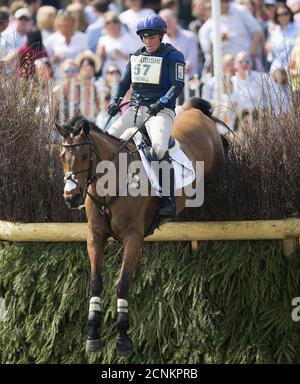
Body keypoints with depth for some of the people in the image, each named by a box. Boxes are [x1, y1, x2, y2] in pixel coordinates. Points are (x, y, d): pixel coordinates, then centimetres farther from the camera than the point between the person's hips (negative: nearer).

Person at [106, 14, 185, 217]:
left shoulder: (172, 56, -1)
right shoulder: (136, 57, 16)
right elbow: (124, 83, 20)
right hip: (135, 109, 6)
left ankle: (169, 199, -25)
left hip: (160, 110, -6)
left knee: (159, 148, -31)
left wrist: (161, 103, -24)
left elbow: (178, 85, -10)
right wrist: (115, 100, 1)